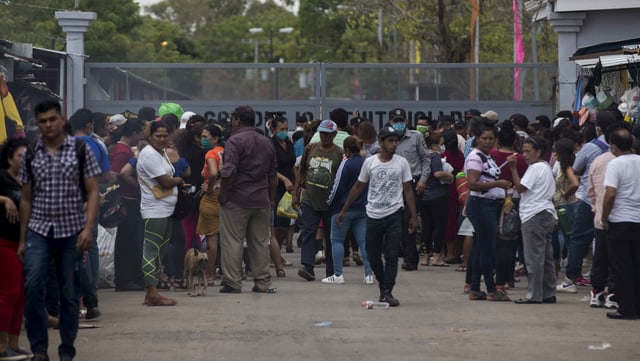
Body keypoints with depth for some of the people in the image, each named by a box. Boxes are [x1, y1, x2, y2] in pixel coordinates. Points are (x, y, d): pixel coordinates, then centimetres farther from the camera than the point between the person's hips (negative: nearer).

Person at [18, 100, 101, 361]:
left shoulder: (80, 150, 1)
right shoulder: (30, 156, 7)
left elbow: (92, 192, -1)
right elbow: (26, 199, 12)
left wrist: (88, 228, -12)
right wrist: (22, 239, 10)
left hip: (71, 231, -1)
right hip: (39, 231, 1)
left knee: (69, 293, 3)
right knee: (33, 286, -14)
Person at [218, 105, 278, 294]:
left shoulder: (235, 141, -9)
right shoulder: (266, 142, 13)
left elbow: (229, 172, -19)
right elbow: (273, 174, 17)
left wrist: (222, 193, -9)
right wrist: (270, 198, 24)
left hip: (237, 200, -6)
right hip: (262, 201, 6)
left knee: (232, 242, -2)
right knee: (260, 243, 9)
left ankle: (232, 283, -3)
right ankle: (263, 283, 10)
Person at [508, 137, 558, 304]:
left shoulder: (536, 168, -12)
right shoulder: (546, 167, 19)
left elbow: (520, 187, -13)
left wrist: (513, 168, -9)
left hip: (534, 215, -10)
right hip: (547, 214, 10)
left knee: (534, 257, -8)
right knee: (546, 257, 11)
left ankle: (534, 295, -8)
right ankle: (548, 294, 13)